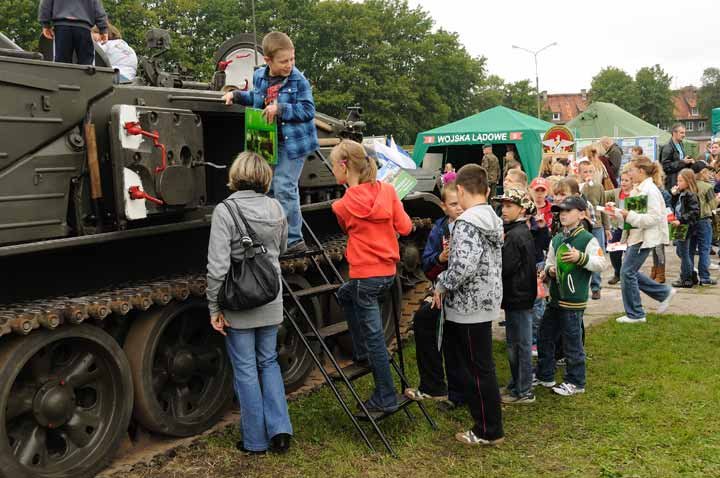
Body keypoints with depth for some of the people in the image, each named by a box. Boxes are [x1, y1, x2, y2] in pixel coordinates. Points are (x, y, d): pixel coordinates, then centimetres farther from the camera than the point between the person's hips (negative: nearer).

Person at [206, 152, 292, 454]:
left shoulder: (225, 210, -15)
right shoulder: (275, 208, 1)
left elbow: (217, 267, -18)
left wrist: (214, 308, -10)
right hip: (271, 303, 4)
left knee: (245, 370, 8)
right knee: (269, 362, 20)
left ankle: (255, 440, 18)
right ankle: (279, 429, 13)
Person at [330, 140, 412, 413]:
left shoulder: (343, 205, -12)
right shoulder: (387, 190, -2)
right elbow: (405, 227, 0)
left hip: (365, 275, -6)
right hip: (389, 271, 7)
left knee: (373, 337, 3)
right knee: (345, 295, 30)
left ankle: (386, 400, 12)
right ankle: (361, 353, 31)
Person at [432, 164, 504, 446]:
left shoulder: (466, 224, -20)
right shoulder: (493, 220, 9)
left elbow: (464, 267, -32)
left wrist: (442, 285, -15)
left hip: (469, 306, -9)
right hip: (486, 301, 9)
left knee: (478, 369, 2)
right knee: (480, 366, 20)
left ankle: (489, 431, 14)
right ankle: (487, 423, 34)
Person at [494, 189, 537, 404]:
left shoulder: (515, 235, -19)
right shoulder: (522, 232, 12)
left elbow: (504, 267, -21)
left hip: (517, 297, -10)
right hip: (520, 295, 10)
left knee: (519, 344, 0)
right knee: (515, 342, 18)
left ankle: (524, 392, 10)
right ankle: (516, 384, 29)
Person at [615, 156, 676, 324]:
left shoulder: (650, 190, -16)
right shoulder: (638, 189, 13)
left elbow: (654, 217, -23)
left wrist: (630, 216, -24)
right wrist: (622, 213, 3)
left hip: (644, 237, -10)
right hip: (635, 235, 10)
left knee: (627, 272, -6)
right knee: (630, 271, 14)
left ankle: (635, 314, 6)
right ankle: (665, 292, 26)